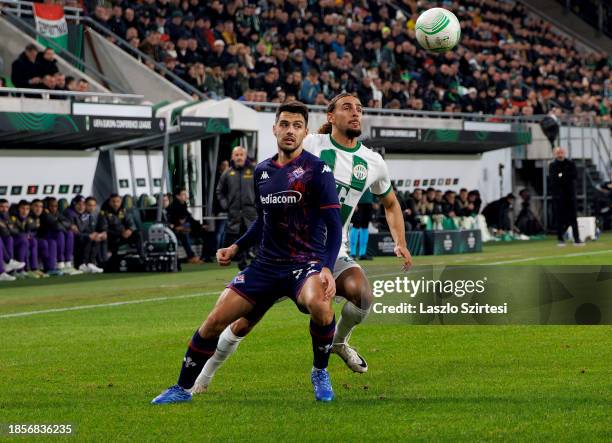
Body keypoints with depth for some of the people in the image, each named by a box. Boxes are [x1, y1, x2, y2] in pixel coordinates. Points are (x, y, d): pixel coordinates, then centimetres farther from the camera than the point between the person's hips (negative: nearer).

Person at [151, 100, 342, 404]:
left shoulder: (317, 170, -8)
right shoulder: (262, 171, 10)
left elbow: (333, 225, -13)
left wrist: (327, 268, -26)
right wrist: (236, 247, 11)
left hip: (306, 262, -5)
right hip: (266, 263, 5)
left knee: (319, 304, -37)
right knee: (215, 319, -5)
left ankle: (320, 373, -10)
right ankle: (183, 388, 14)